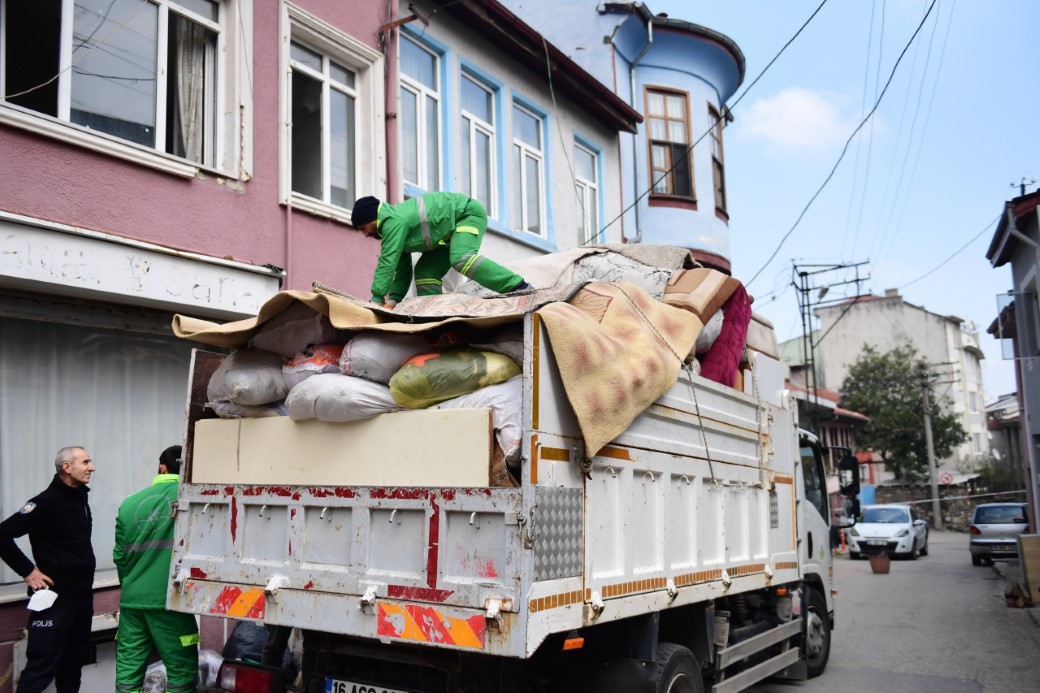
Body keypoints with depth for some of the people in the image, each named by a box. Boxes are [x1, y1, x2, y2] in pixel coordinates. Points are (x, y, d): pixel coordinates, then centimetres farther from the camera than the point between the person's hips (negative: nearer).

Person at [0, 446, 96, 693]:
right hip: (55, 595, -8)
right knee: (42, 664, -6)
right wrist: (27, 571, -17)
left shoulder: (80, 498, 10)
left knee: (75, 658, 15)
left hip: (83, 594, 8)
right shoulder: (46, 502, -16)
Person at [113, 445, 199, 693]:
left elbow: (119, 555, 11)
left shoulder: (130, 503, 6)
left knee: (128, 668, 13)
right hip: (169, 599, -4)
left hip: (132, 598, 5)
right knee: (181, 669, 6)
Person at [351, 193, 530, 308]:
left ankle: (518, 286, -34)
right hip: (453, 228, 11)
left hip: (468, 213, -11)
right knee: (425, 271, 3)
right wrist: (393, 301, 2)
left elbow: (387, 262, -28)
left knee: (460, 259, -34)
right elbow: (402, 268, 11)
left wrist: (376, 299, -25)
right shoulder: (392, 223, 8)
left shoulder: (393, 221, -24)